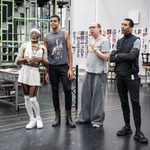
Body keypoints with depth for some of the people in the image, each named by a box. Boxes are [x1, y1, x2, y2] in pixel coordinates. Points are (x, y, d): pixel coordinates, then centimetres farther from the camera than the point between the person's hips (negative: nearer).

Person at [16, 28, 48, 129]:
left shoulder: (43, 48, 7)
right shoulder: (24, 46, 6)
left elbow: (47, 64, 3)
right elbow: (17, 62, 2)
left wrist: (40, 59, -16)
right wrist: (25, 59, -17)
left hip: (35, 73, -1)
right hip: (24, 72, 2)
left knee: (33, 98, -6)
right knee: (27, 97, 6)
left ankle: (38, 118, 17)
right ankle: (32, 120, 19)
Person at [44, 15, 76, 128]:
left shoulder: (65, 34, 3)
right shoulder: (47, 37, 7)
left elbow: (69, 51, 1)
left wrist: (71, 68, -7)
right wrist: (46, 72, 5)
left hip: (64, 66, -2)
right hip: (52, 67, 2)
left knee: (68, 90, -8)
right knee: (55, 92, 7)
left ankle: (69, 116, 3)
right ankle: (57, 116, 17)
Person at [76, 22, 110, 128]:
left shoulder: (104, 41, -10)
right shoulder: (92, 40, 14)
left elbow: (106, 57, -17)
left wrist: (95, 49, -15)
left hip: (99, 73, -8)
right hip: (89, 71, 8)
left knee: (97, 97, 0)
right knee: (86, 95, 12)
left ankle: (97, 120, 11)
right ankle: (85, 117, 25)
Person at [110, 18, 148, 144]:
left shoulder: (136, 40, -4)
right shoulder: (119, 42, 13)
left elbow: (132, 56, -19)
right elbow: (111, 58, 4)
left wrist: (118, 55, -6)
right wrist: (125, 57, -9)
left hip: (132, 76, -5)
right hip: (120, 76, 6)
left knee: (135, 103, -6)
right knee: (124, 102, 10)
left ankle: (138, 131, -1)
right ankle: (127, 127, 21)